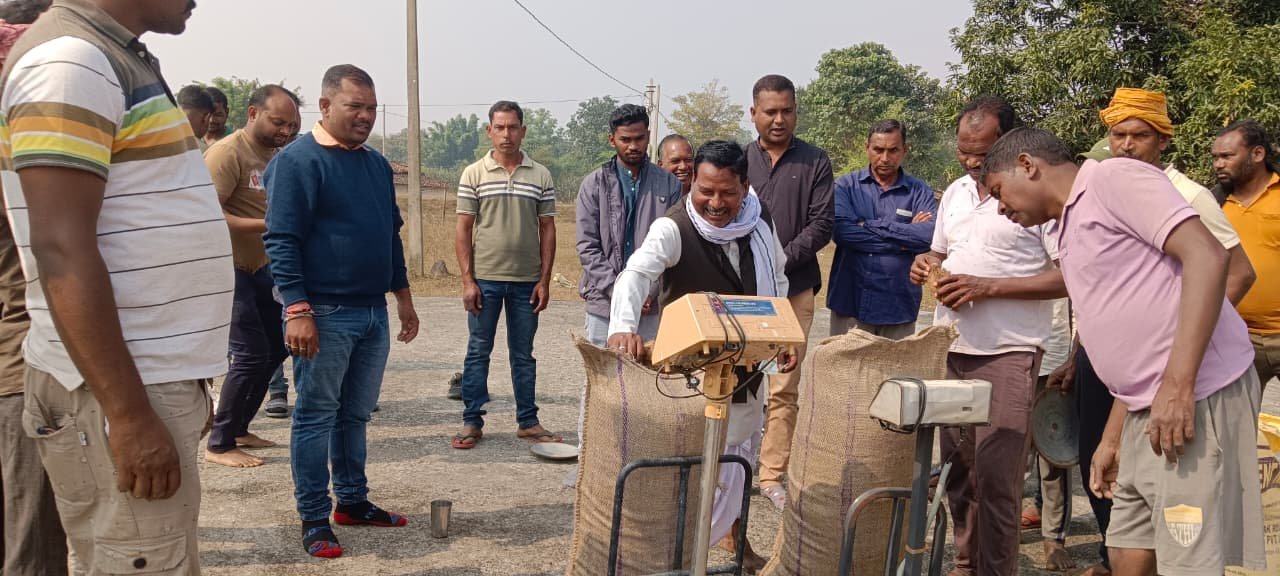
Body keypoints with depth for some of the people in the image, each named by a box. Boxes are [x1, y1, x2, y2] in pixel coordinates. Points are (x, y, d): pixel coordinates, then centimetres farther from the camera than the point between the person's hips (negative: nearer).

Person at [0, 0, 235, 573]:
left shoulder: (121, 60, 15)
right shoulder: (69, 61, -15)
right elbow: (62, 251, -21)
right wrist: (128, 413, -23)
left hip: (156, 380, 10)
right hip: (117, 394, -10)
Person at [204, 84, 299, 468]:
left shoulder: (276, 155, 9)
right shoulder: (228, 152, -18)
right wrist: (265, 225, -32)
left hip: (258, 266, 9)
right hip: (227, 267, -9)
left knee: (277, 346, 13)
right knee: (250, 354, -11)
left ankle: (239, 428, 27)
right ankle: (219, 445, 2)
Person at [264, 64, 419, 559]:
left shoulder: (377, 164, 13)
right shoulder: (297, 160, -10)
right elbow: (281, 240, -15)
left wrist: (403, 295, 18)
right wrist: (297, 310, -21)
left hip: (374, 313, 7)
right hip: (326, 314, -7)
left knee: (355, 415, 15)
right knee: (316, 417, 2)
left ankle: (353, 501, 26)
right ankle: (314, 519, 9)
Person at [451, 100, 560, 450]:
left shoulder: (540, 176, 5)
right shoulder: (474, 174, 1)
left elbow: (547, 230, 6)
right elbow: (463, 230, 0)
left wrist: (544, 281, 0)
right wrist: (467, 281, -6)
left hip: (526, 281, 1)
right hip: (485, 279, -1)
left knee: (524, 354, 10)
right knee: (478, 352, 5)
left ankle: (528, 421, 19)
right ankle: (472, 422, 13)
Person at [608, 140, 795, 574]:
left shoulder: (761, 221, -5)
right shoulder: (673, 229, -23)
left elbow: (777, 281, 10)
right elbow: (636, 274, -40)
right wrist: (623, 325, -57)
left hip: (747, 364, 6)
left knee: (741, 456, 22)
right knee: (711, 470, -8)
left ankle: (734, 535, 43)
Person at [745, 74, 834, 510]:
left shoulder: (815, 162, 7)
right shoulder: (739, 159, 9)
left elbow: (821, 224, 1)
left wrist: (781, 260, -10)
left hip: (793, 289, 0)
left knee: (784, 389, -1)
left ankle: (773, 475, 7)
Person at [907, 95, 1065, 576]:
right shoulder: (954, 193, 13)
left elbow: (1070, 276, -13)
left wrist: (989, 287, -18)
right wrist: (927, 263, 1)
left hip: (1007, 354, -6)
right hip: (949, 348, 7)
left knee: (995, 475, -5)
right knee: (956, 466, 13)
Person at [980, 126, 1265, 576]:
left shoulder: (1114, 178, -6)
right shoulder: (1070, 232, 21)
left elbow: (1207, 256, -18)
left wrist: (1177, 385, -23)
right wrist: (1112, 439, 22)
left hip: (1196, 399, -9)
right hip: (1149, 411, 9)